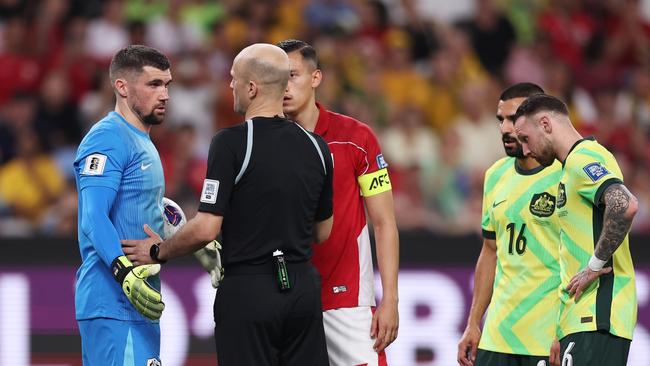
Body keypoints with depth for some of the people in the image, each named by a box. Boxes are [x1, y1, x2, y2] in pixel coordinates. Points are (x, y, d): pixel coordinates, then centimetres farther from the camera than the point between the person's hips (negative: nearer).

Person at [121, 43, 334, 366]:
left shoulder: (231, 143, -12)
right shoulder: (315, 146, 6)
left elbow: (205, 229, -15)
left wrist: (159, 251, 2)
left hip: (249, 292, -5)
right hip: (303, 288, 5)